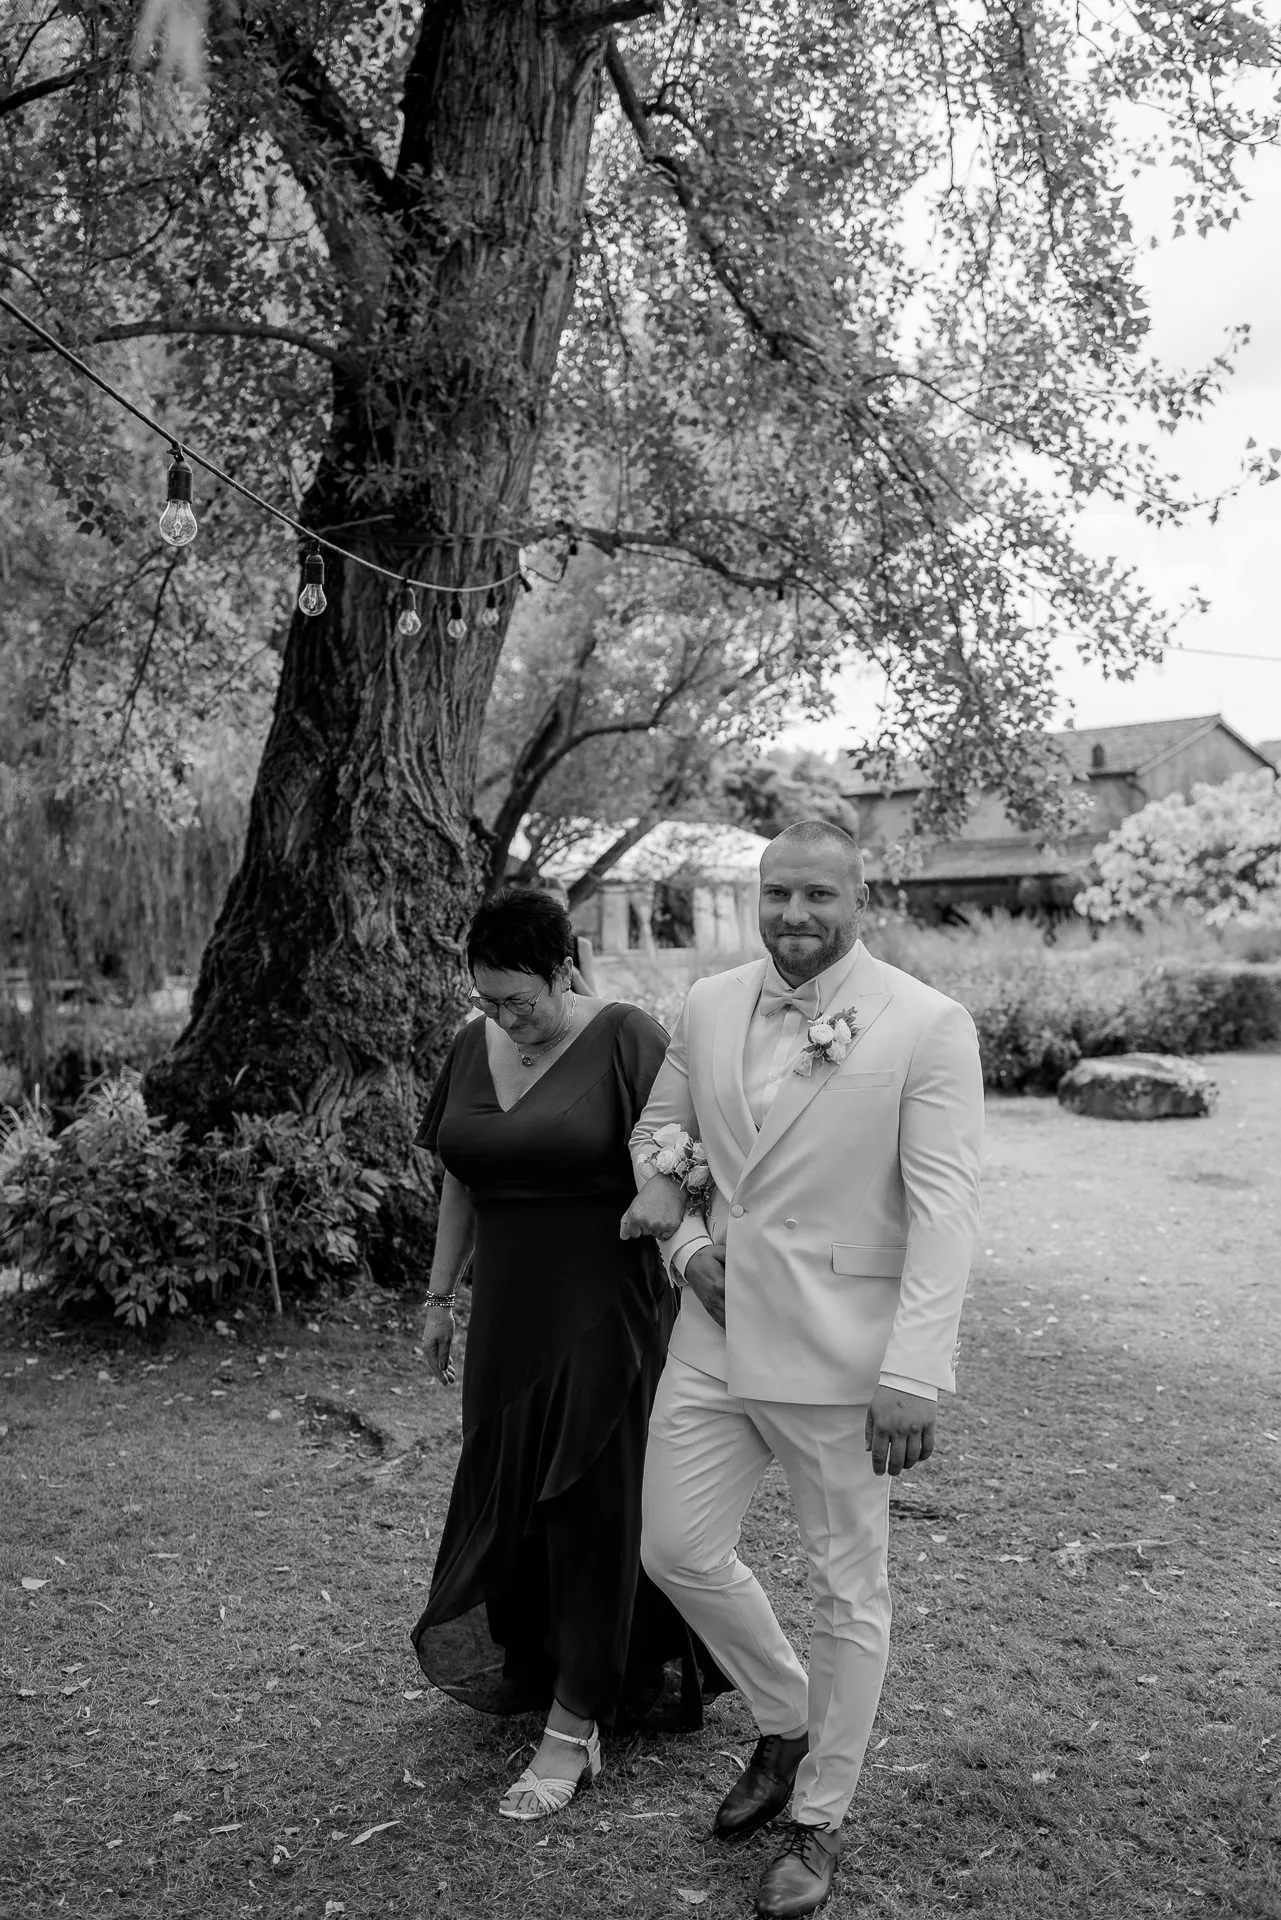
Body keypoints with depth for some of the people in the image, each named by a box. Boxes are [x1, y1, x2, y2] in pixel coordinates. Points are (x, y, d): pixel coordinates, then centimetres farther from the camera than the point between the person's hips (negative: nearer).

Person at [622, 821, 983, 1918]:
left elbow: (944, 1209, -15)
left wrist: (912, 1377, -20)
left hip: (839, 1352, -5)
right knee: (678, 1552, 13)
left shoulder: (930, 1028, -12)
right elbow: (655, 1136, 16)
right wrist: (688, 1246, 0)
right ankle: (787, 1723, 40)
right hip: (715, 1334, 5)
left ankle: (820, 1821, 32)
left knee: (849, 1592, 10)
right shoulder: (708, 1006, 3)